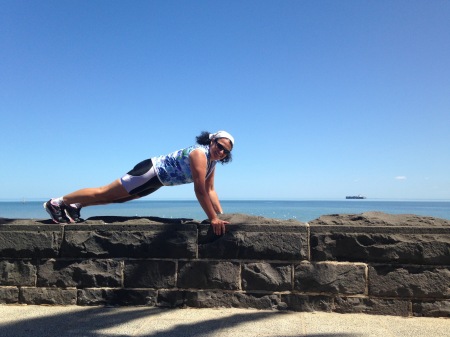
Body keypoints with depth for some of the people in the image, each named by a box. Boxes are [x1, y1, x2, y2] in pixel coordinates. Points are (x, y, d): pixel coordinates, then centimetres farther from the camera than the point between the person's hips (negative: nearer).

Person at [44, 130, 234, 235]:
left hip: (157, 178, 8)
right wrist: (213, 218, -32)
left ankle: (75, 207, 36)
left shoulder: (212, 160, 1)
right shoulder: (199, 154, -27)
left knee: (116, 198, 19)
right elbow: (200, 190, -33)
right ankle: (57, 202, 20)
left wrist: (222, 215, -1)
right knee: (105, 192, 3)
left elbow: (210, 190, 5)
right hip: (150, 171, -8)